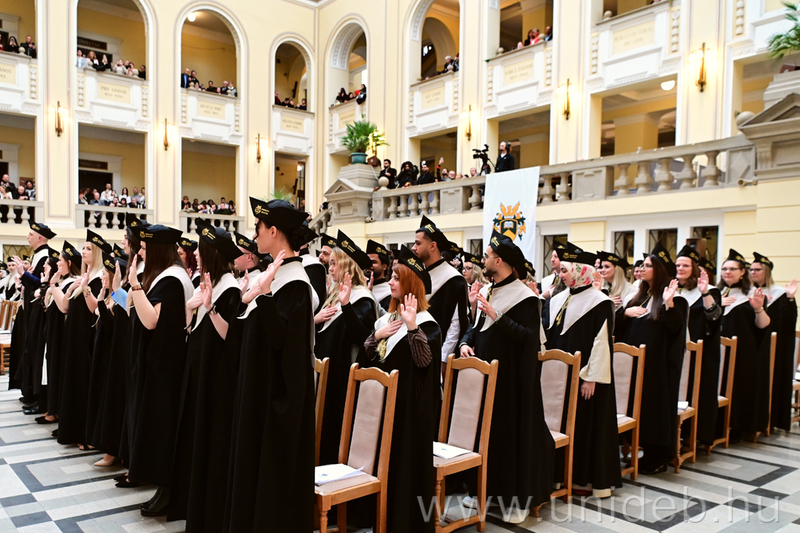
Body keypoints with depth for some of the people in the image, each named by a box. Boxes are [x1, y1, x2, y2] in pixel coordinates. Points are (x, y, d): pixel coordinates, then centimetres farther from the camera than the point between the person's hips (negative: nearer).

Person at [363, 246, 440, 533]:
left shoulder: (425, 322, -11)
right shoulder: (387, 316, 12)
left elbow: (424, 361, -24)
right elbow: (368, 355, 13)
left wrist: (412, 327, -33)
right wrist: (376, 335, -6)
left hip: (410, 405, -7)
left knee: (406, 461, -1)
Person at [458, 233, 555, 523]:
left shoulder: (525, 297, -12)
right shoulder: (485, 291, 9)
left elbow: (528, 337, -19)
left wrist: (496, 316, -25)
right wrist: (465, 343, -4)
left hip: (512, 380, -7)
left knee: (514, 433, 2)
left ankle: (520, 498, 15)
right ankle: (488, 488, 27)